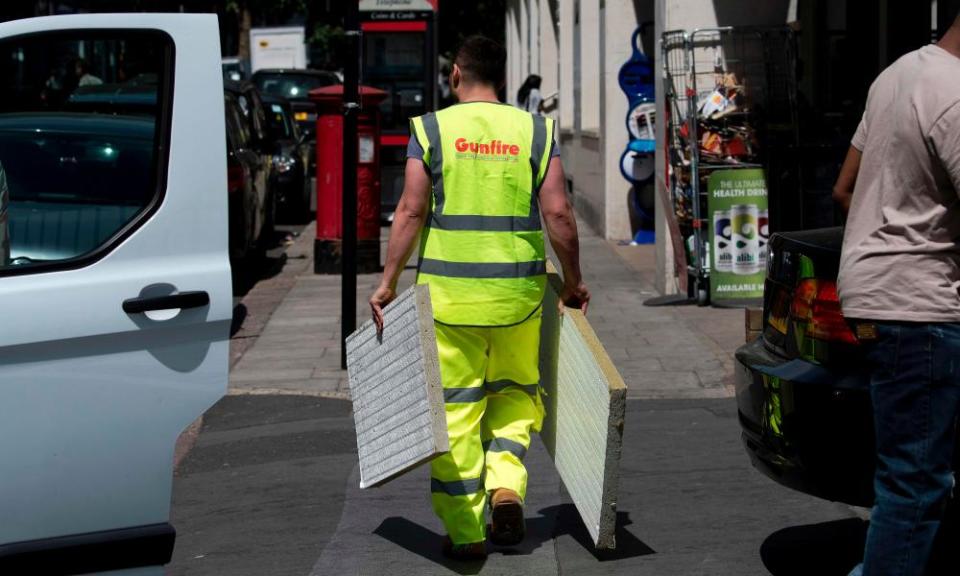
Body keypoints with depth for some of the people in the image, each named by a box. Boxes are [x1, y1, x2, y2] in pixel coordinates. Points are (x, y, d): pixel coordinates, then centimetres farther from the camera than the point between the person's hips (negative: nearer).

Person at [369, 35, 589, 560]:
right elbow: (558, 213, -2)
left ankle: (464, 531, 6)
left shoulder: (432, 129, 0)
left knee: (456, 406, 5)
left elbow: (411, 212, -5)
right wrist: (573, 282, 10)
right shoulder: (533, 130, 3)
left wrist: (388, 283, 1)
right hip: (518, 290, 1)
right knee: (514, 390, 21)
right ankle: (506, 483, -1)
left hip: (449, 290, -1)